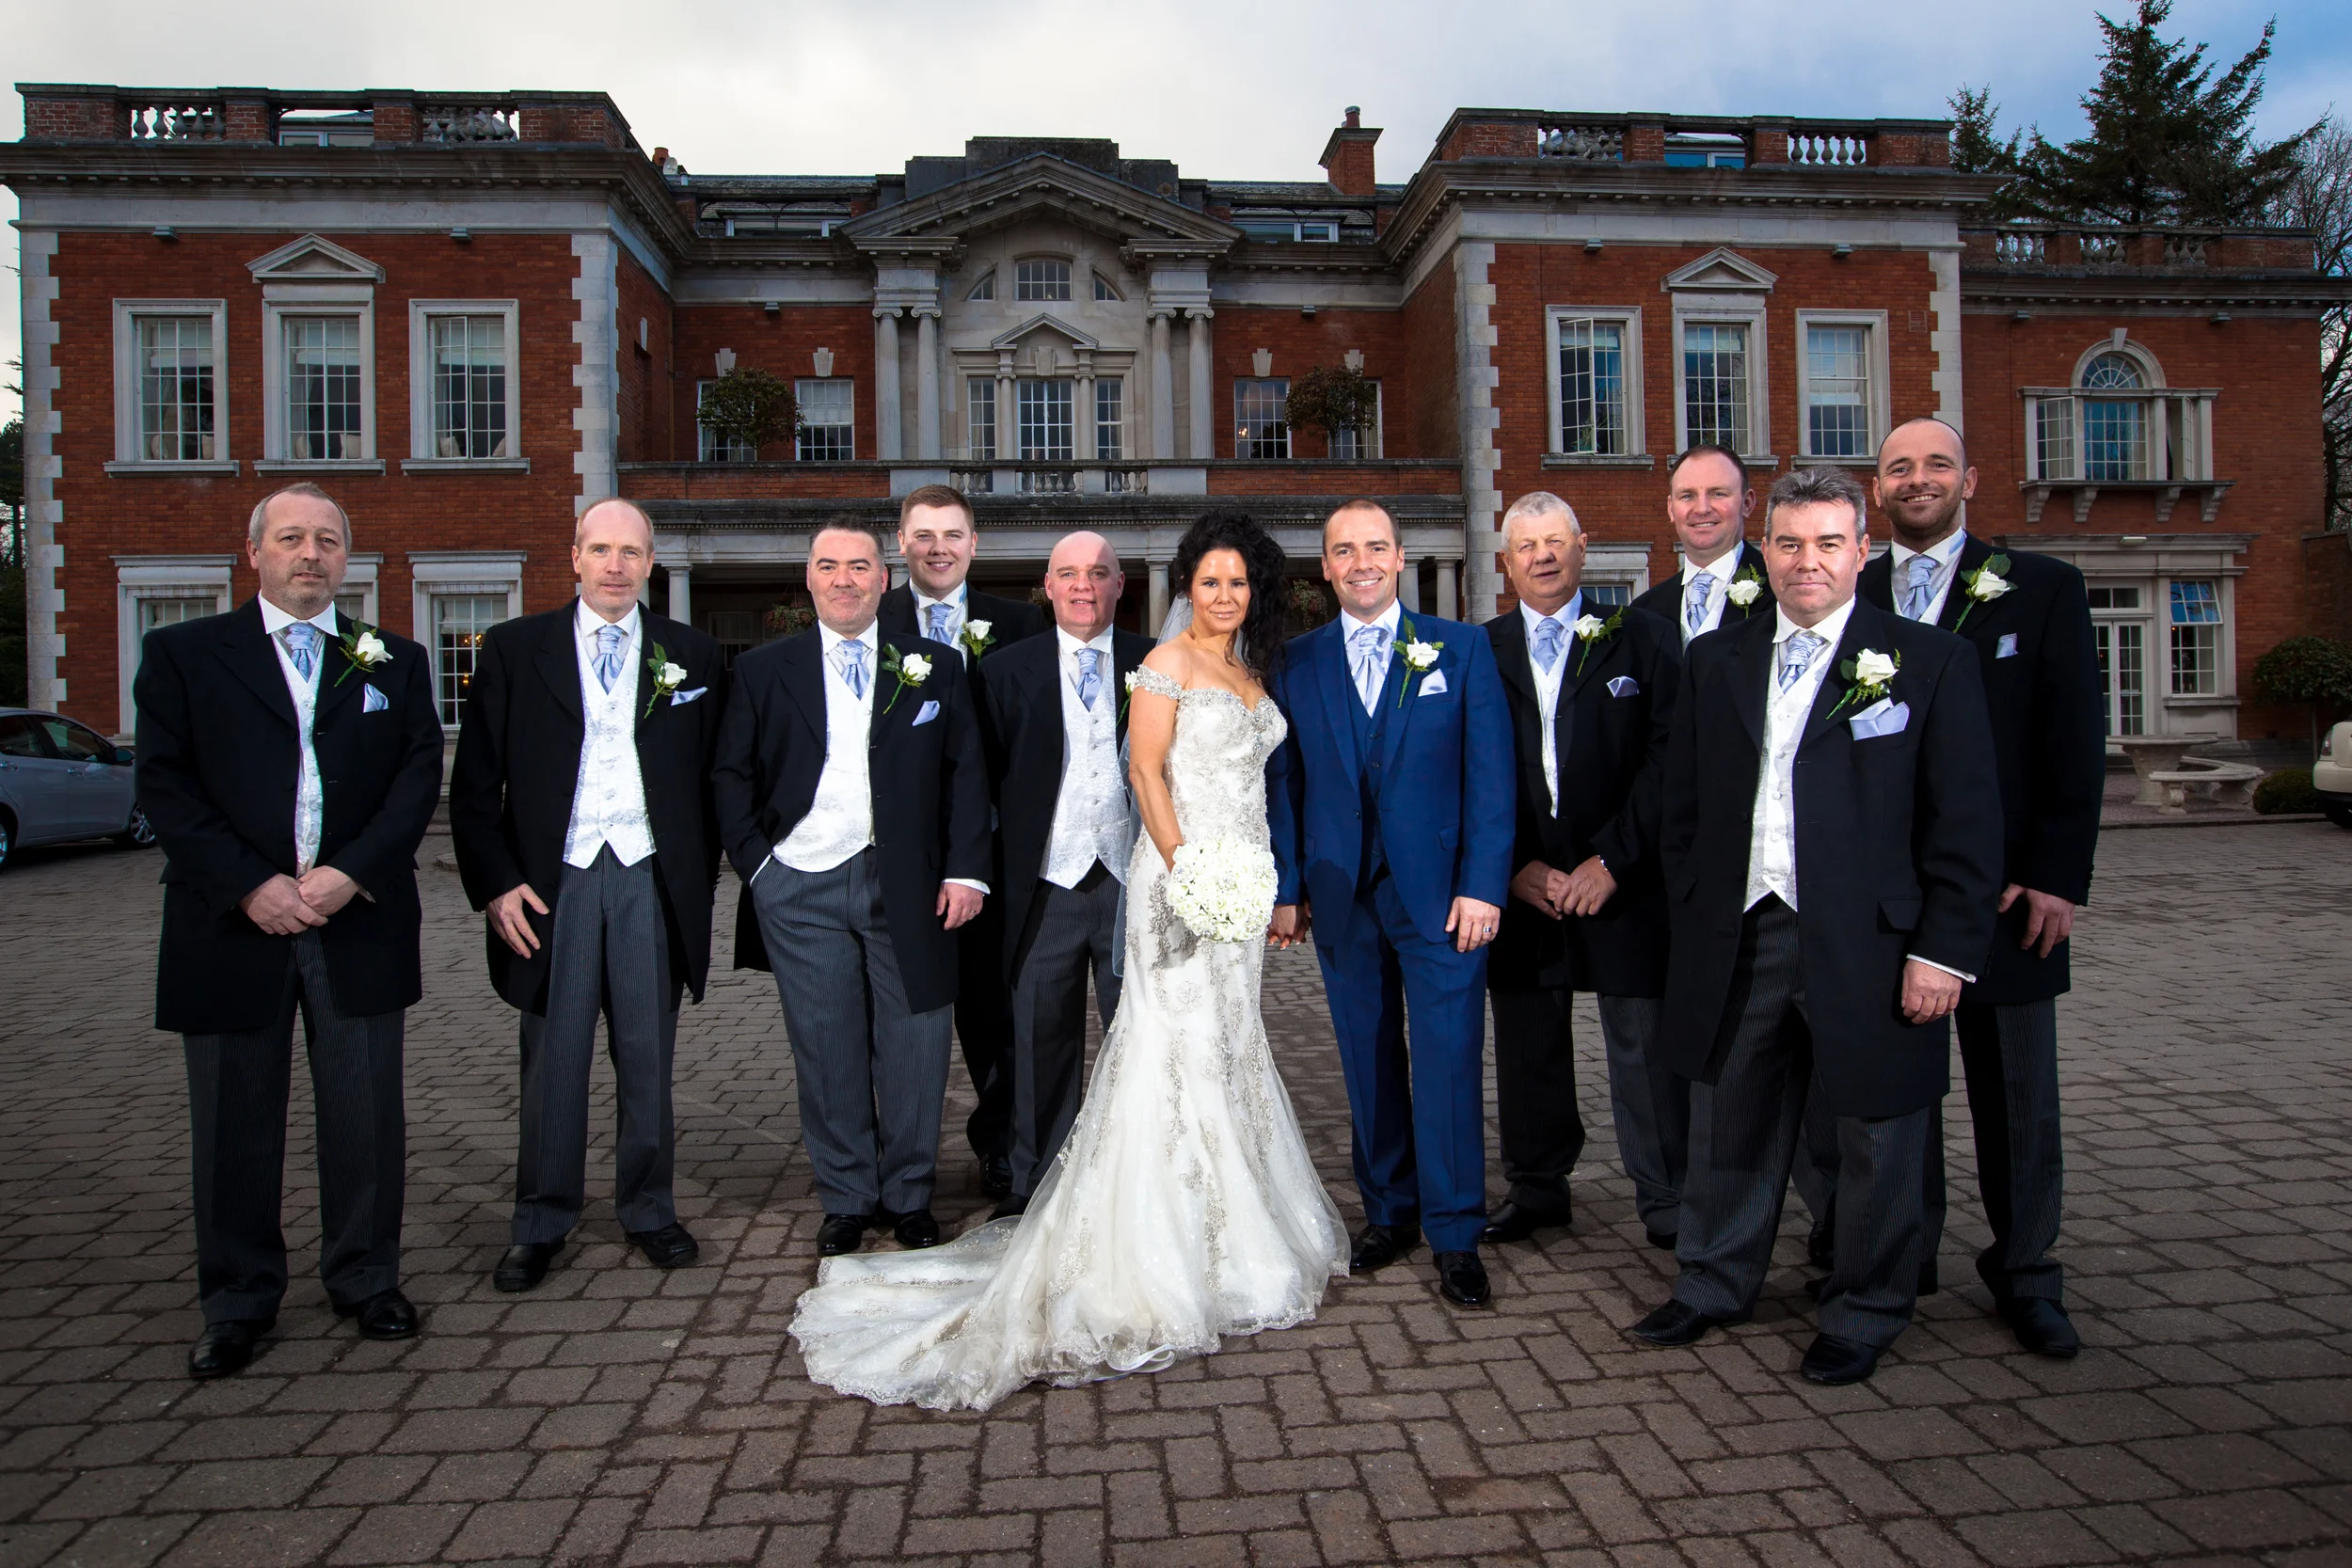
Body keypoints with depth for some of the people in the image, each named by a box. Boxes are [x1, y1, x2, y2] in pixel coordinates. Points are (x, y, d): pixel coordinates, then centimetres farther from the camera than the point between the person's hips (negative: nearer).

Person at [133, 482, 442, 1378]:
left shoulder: (394, 662, 10)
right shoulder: (183, 654, 7)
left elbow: (420, 775, 1)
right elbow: (164, 784, -2)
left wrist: (351, 874, -13)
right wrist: (252, 885, -13)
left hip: (358, 925, 1)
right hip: (233, 927, -1)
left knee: (367, 1120, 7)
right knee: (233, 1128, 9)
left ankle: (366, 1282, 24)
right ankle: (239, 1304, 24)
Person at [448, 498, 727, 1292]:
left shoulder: (692, 656, 6)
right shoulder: (512, 649, 5)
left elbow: (711, 777, 8)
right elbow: (475, 782, 3)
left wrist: (699, 874, 1)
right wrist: (496, 883, -5)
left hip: (651, 880, 1)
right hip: (554, 881, 0)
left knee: (648, 1057, 9)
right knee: (552, 1059, 6)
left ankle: (649, 1211, 24)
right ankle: (540, 1226, 21)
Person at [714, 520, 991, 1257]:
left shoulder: (935, 666, 6)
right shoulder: (763, 670, 8)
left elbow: (966, 772, 4)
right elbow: (730, 776, 9)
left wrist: (965, 869, -4)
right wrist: (754, 864, -1)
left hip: (906, 887, 0)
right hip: (801, 890, 1)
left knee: (913, 1048, 6)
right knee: (827, 1052, 8)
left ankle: (909, 1196, 23)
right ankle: (846, 1199, 23)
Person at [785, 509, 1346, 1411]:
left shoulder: (1250, 672, 17)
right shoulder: (1169, 663, -6)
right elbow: (1146, 769, -13)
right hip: (1182, 874, -8)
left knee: (1229, 1047, 13)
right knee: (1179, 1048, -5)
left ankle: (1230, 1234, 26)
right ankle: (1165, 1259, 4)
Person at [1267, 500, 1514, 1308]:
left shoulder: (1462, 648, 2)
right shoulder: (1296, 663, 8)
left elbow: (1490, 772, -2)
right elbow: (1283, 782, 7)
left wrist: (1482, 883, -10)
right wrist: (1285, 885, 2)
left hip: (1440, 888, -2)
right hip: (1340, 892, 2)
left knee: (1449, 1059, -1)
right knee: (1369, 1059, 11)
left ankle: (1454, 1235, 11)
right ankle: (1388, 1211, 26)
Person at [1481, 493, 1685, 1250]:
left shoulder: (1642, 638, 2)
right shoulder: (1479, 652, 7)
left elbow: (1667, 760, -5)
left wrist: (1611, 860, -11)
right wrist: (1517, 866, -4)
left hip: (1623, 879, -2)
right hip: (1522, 883, 2)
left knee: (1647, 1043, 2)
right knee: (1526, 1042, 10)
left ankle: (1667, 1200, 18)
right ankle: (1536, 1188, 26)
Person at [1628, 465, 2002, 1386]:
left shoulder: (1930, 662, -1)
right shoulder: (1715, 662, 9)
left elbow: (1966, 820, -5)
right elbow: (1683, 808, 11)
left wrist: (1945, 950, -10)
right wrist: (1691, 923, 6)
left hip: (1870, 946, -3)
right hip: (1740, 939, 3)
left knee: (1876, 1143, 11)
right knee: (1730, 1127, 15)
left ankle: (1863, 1314, 30)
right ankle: (1715, 1284, 34)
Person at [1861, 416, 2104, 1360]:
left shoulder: (2041, 589, 4)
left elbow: (2075, 740, 0)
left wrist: (2058, 877, -7)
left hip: (2004, 890, -1)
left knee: (2017, 1094, 7)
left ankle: (2025, 1276, 23)